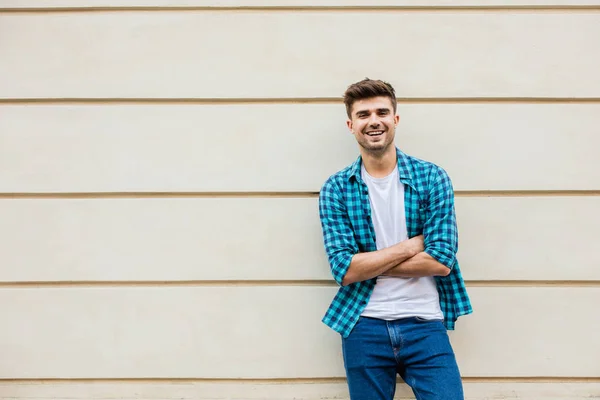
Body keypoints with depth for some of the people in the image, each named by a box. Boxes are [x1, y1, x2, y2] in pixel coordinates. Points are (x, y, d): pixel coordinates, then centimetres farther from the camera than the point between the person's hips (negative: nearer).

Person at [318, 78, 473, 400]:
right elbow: (344, 269, -10)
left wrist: (368, 264, -10)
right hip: (364, 327, 1)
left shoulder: (432, 177, -2)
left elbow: (441, 261, -10)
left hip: (424, 324, 0)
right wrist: (411, 245, -11)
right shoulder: (335, 189, -1)